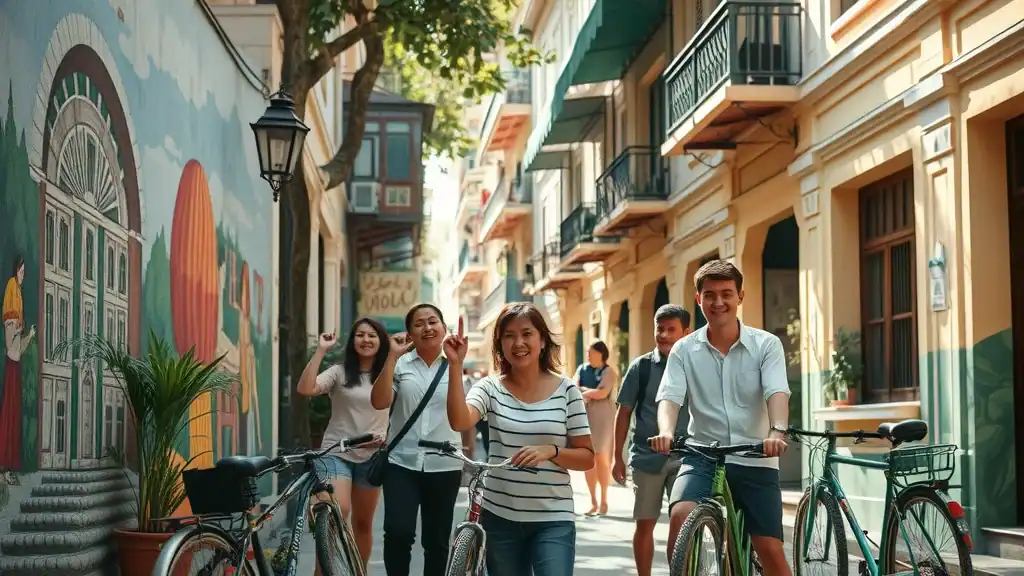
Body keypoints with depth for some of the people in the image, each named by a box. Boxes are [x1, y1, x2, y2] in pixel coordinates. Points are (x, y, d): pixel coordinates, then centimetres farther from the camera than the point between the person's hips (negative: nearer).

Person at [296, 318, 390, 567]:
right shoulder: (340, 372, -2)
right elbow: (305, 389, -18)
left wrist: (387, 437, -6)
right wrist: (321, 351, -17)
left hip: (371, 457, 3)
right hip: (337, 453, -3)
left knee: (363, 523, 12)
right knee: (338, 511, -24)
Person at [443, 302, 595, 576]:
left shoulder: (566, 390, -1)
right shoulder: (491, 388, 0)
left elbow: (587, 458, 0)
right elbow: (459, 421, -20)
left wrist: (551, 451, -18)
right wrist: (456, 366, -27)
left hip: (553, 520, -2)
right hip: (500, 516, 2)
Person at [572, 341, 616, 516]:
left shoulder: (608, 371, -3)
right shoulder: (582, 369, 10)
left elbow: (602, 393, -15)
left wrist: (583, 391, -3)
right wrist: (591, 392, -15)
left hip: (602, 417, -4)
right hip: (584, 417, 4)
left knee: (602, 458, -4)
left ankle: (604, 501, 4)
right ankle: (593, 502, 9)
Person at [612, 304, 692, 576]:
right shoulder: (641, 367, 1)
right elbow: (624, 412, 5)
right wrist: (617, 456, 3)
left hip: (684, 457, 0)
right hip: (647, 457, 1)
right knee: (645, 523, 6)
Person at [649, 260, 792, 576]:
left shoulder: (766, 344, -1)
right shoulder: (684, 350, 3)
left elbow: (777, 392, -14)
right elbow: (669, 397, -8)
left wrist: (778, 431, -35)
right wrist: (666, 432, -31)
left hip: (755, 459, 0)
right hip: (703, 455, 0)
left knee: (770, 550, -3)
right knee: (680, 515, -27)